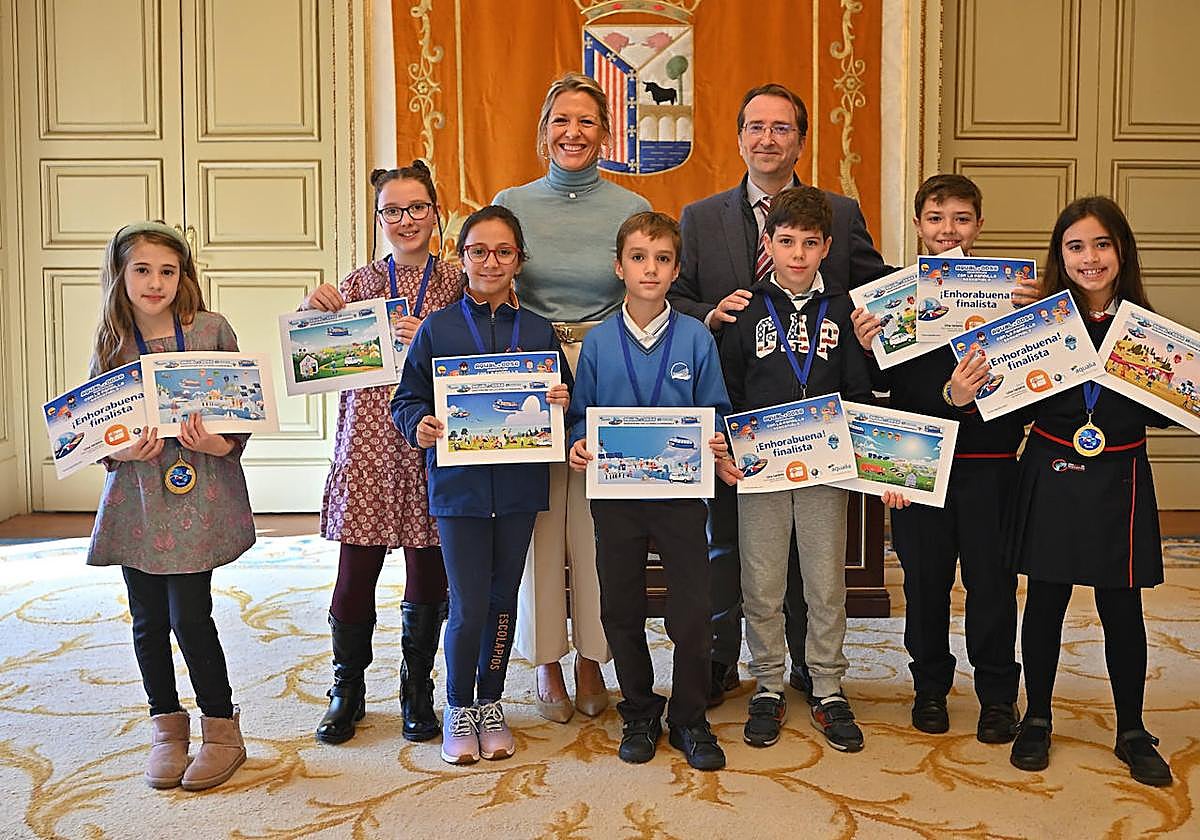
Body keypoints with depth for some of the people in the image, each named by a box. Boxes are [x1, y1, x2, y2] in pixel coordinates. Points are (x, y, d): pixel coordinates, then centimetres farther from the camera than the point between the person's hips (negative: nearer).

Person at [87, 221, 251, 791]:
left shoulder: (211, 330, -4)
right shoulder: (110, 344, 5)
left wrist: (221, 444, -19)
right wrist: (123, 450, -12)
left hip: (199, 493, -3)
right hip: (135, 493, 3)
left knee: (188, 613, -6)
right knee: (148, 619, 9)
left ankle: (221, 729, 13)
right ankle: (167, 727, 28)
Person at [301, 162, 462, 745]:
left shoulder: (456, 284, 5)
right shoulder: (359, 283, 7)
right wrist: (311, 312, -11)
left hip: (431, 447, 0)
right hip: (367, 445, 0)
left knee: (428, 576, 6)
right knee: (355, 573, 2)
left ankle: (418, 692, 25)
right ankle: (347, 691, 23)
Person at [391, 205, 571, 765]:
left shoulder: (540, 331, 6)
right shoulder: (437, 328, 1)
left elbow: (563, 401, 11)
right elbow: (406, 400, 3)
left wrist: (561, 403, -11)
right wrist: (420, 425, -18)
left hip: (519, 484, 2)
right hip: (458, 483, -2)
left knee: (503, 600, 12)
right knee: (468, 606, -2)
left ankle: (490, 703, 31)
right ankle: (458, 708, 21)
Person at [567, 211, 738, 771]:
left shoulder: (697, 339, 0)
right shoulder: (598, 342, 2)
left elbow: (716, 412, 4)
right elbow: (581, 414, 8)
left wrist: (718, 446, -15)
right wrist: (579, 446, -11)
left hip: (681, 492, -1)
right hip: (616, 492, 1)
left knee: (692, 612, 2)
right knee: (621, 610, 10)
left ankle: (690, 720, 22)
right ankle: (639, 716, 29)